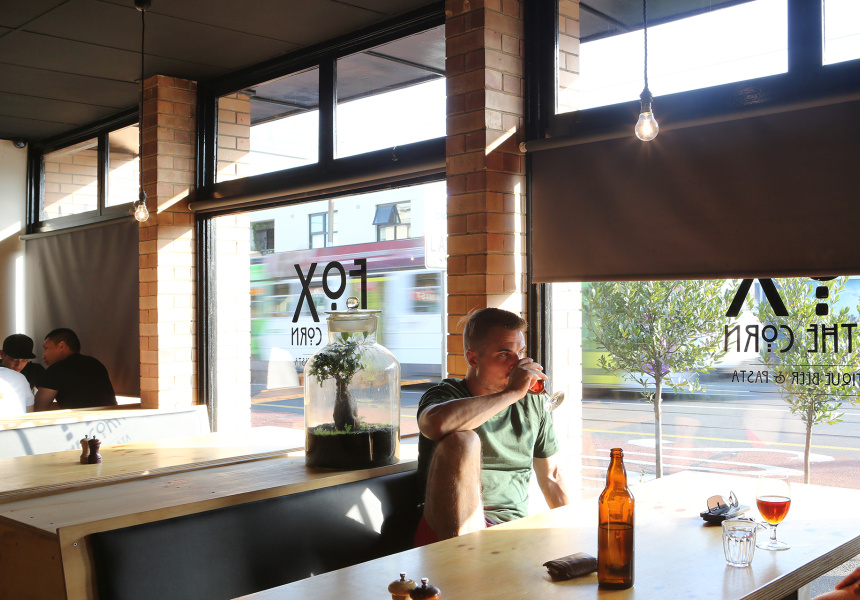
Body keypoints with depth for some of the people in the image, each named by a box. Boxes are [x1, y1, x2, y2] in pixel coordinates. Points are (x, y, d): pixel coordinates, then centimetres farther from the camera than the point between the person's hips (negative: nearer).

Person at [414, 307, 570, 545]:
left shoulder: (533, 404, 16)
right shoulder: (446, 394, 0)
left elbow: (551, 477, 27)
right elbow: (435, 424, -28)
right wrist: (512, 393, -20)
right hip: (454, 531, -2)